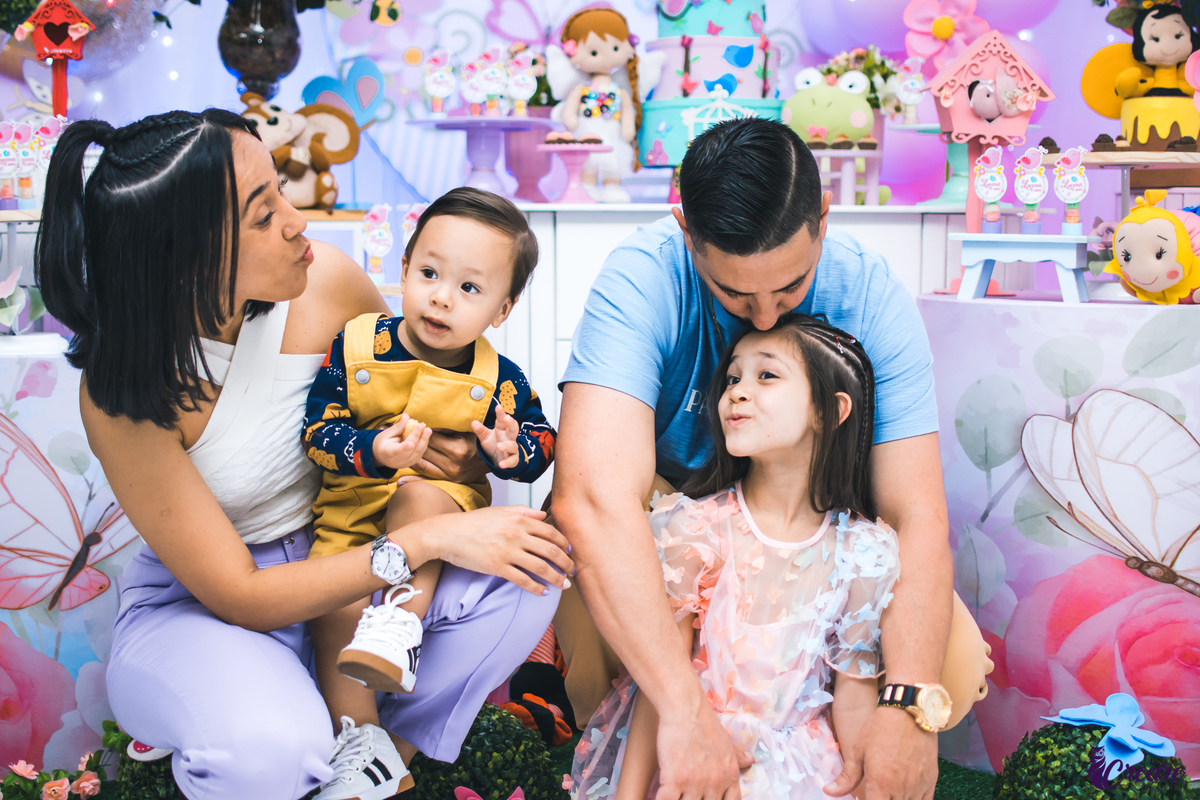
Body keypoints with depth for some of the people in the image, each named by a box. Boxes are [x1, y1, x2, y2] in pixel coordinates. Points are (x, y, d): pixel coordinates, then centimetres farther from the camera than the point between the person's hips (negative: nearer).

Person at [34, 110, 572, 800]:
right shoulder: (122, 396, -25)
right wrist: (429, 540, -29)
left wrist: (464, 456, -16)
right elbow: (237, 596, -23)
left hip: (340, 556, 4)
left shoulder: (327, 282, -15)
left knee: (520, 580, -23)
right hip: (200, 607, -4)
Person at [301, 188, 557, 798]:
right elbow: (319, 429, -5)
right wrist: (373, 451, -25)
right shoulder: (354, 349, -4)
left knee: (421, 498, -35)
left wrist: (511, 450, -17)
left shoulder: (499, 380, -2)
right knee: (334, 595, -19)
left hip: (446, 501, -1)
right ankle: (357, 737, -10)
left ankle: (401, 622, -32)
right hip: (350, 506, 1)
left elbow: (542, 438, 8)